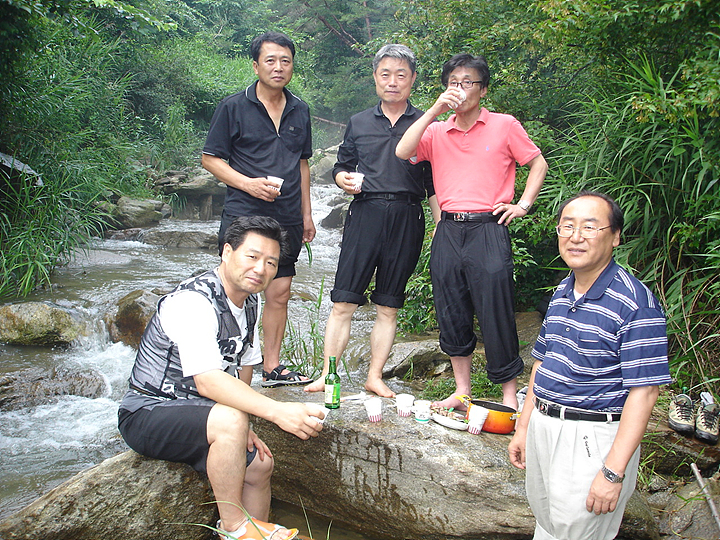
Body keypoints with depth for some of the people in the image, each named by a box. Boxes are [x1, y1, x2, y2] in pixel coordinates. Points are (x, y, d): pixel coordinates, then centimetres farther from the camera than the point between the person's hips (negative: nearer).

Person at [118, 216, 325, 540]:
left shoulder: (250, 301, 4)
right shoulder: (193, 301, -27)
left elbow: (245, 363, 13)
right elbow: (208, 381, -37)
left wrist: (243, 428, 1)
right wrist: (276, 411, -47)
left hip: (195, 414, 9)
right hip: (148, 415, -9)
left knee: (259, 465, 6)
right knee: (230, 420, -33)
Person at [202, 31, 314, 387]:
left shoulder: (300, 111, 14)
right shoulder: (233, 108, -2)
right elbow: (210, 158, -1)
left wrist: (306, 214, 17)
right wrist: (248, 183, -16)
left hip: (287, 220, 5)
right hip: (243, 216, -5)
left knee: (279, 294, 9)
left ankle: (272, 367, 19)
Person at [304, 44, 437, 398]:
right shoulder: (358, 123, 14)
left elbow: (434, 182, 8)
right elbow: (341, 167, 20)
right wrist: (344, 179, -3)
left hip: (406, 220, -1)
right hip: (365, 215, 1)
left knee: (388, 308, 6)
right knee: (343, 303, -4)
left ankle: (375, 377, 16)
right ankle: (328, 374, 4)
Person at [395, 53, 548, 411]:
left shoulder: (504, 126, 6)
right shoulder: (436, 132, 12)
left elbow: (538, 163, 12)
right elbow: (403, 152, -6)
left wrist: (523, 204, 0)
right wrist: (435, 109, -8)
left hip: (488, 229, -3)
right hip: (448, 231, 4)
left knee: (496, 314, -3)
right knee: (451, 314, 7)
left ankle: (510, 395, 11)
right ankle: (461, 391, 22)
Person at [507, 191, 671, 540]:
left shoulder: (636, 302, -17)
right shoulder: (561, 293, 8)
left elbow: (643, 393, -20)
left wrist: (613, 472, -23)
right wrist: (523, 428, 17)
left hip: (591, 440, -7)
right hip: (542, 428, 8)